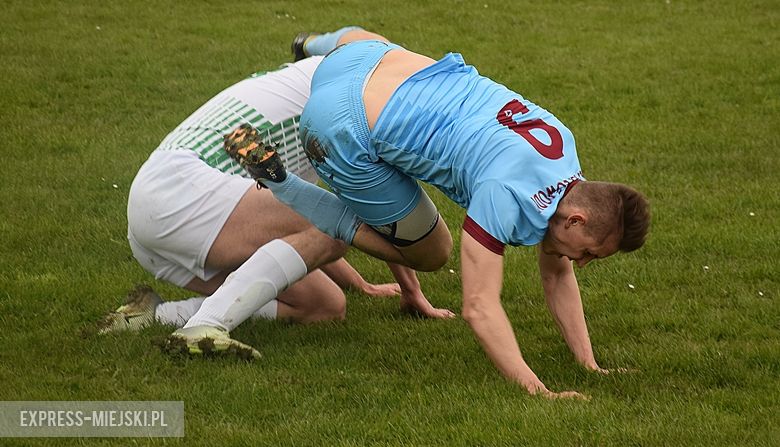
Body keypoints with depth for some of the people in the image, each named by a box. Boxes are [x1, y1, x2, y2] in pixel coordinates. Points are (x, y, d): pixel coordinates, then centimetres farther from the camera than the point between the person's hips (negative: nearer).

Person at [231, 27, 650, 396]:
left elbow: (558, 276, 10)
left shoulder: (562, 144, 0)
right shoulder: (507, 194, -26)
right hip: (344, 133, -8)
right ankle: (273, 185, 4)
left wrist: (588, 363, 4)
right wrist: (536, 391, -37)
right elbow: (479, 307, -30)